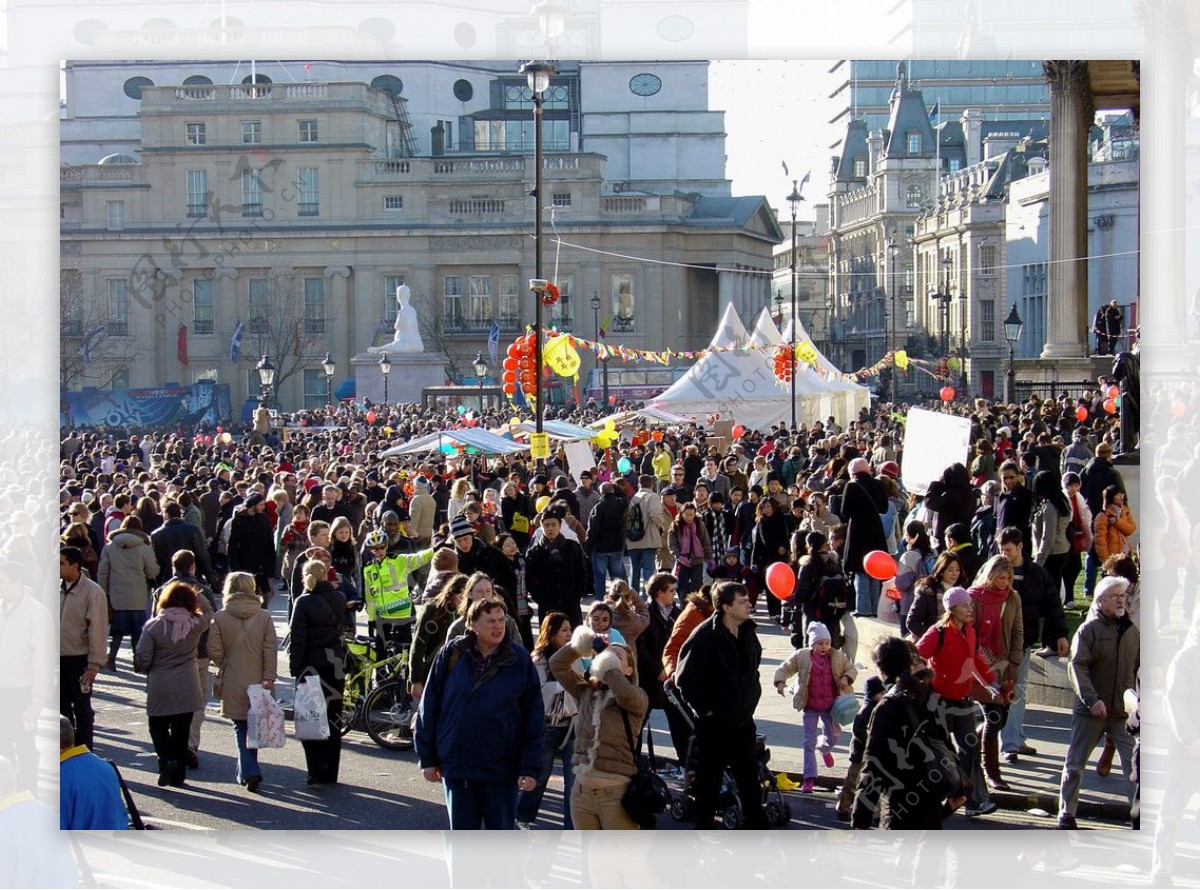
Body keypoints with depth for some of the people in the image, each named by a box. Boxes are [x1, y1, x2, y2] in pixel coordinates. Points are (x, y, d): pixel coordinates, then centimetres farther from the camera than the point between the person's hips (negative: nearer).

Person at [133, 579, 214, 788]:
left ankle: (167, 758, -6)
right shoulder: (195, 624, -5)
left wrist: (143, 669, 11)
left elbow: (142, 659, -9)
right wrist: (196, 595, 15)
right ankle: (178, 775, 14)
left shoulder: (153, 626, -11)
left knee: (158, 725, 16)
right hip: (187, 690, 2)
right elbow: (208, 613, 18)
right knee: (181, 731, 11)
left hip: (160, 688, -2)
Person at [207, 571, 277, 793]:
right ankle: (246, 770, 24)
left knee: (240, 727, 5)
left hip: (233, 683, -1)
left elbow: (214, 650, -6)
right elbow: (270, 651, -6)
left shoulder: (220, 618, -7)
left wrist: (225, 666, 12)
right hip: (258, 681, 1)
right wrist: (269, 677, -5)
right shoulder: (264, 617, -3)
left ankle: (249, 771, -9)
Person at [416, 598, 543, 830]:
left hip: (501, 768, -1)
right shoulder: (452, 654, -1)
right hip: (455, 766, 1)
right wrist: (427, 758, 2)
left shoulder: (519, 659, -3)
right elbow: (429, 708, 4)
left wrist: (530, 767, -7)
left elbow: (534, 720, -2)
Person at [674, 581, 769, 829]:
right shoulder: (704, 637, -20)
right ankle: (703, 828, 21)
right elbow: (685, 678, -17)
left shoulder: (747, 632, 3)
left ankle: (757, 826, 21)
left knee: (749, 776, 11)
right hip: (714, 722, -6)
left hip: (743, 719, 6)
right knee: (709, 780, 7)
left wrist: (752, 695, 13)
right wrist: (704, 708, -14)